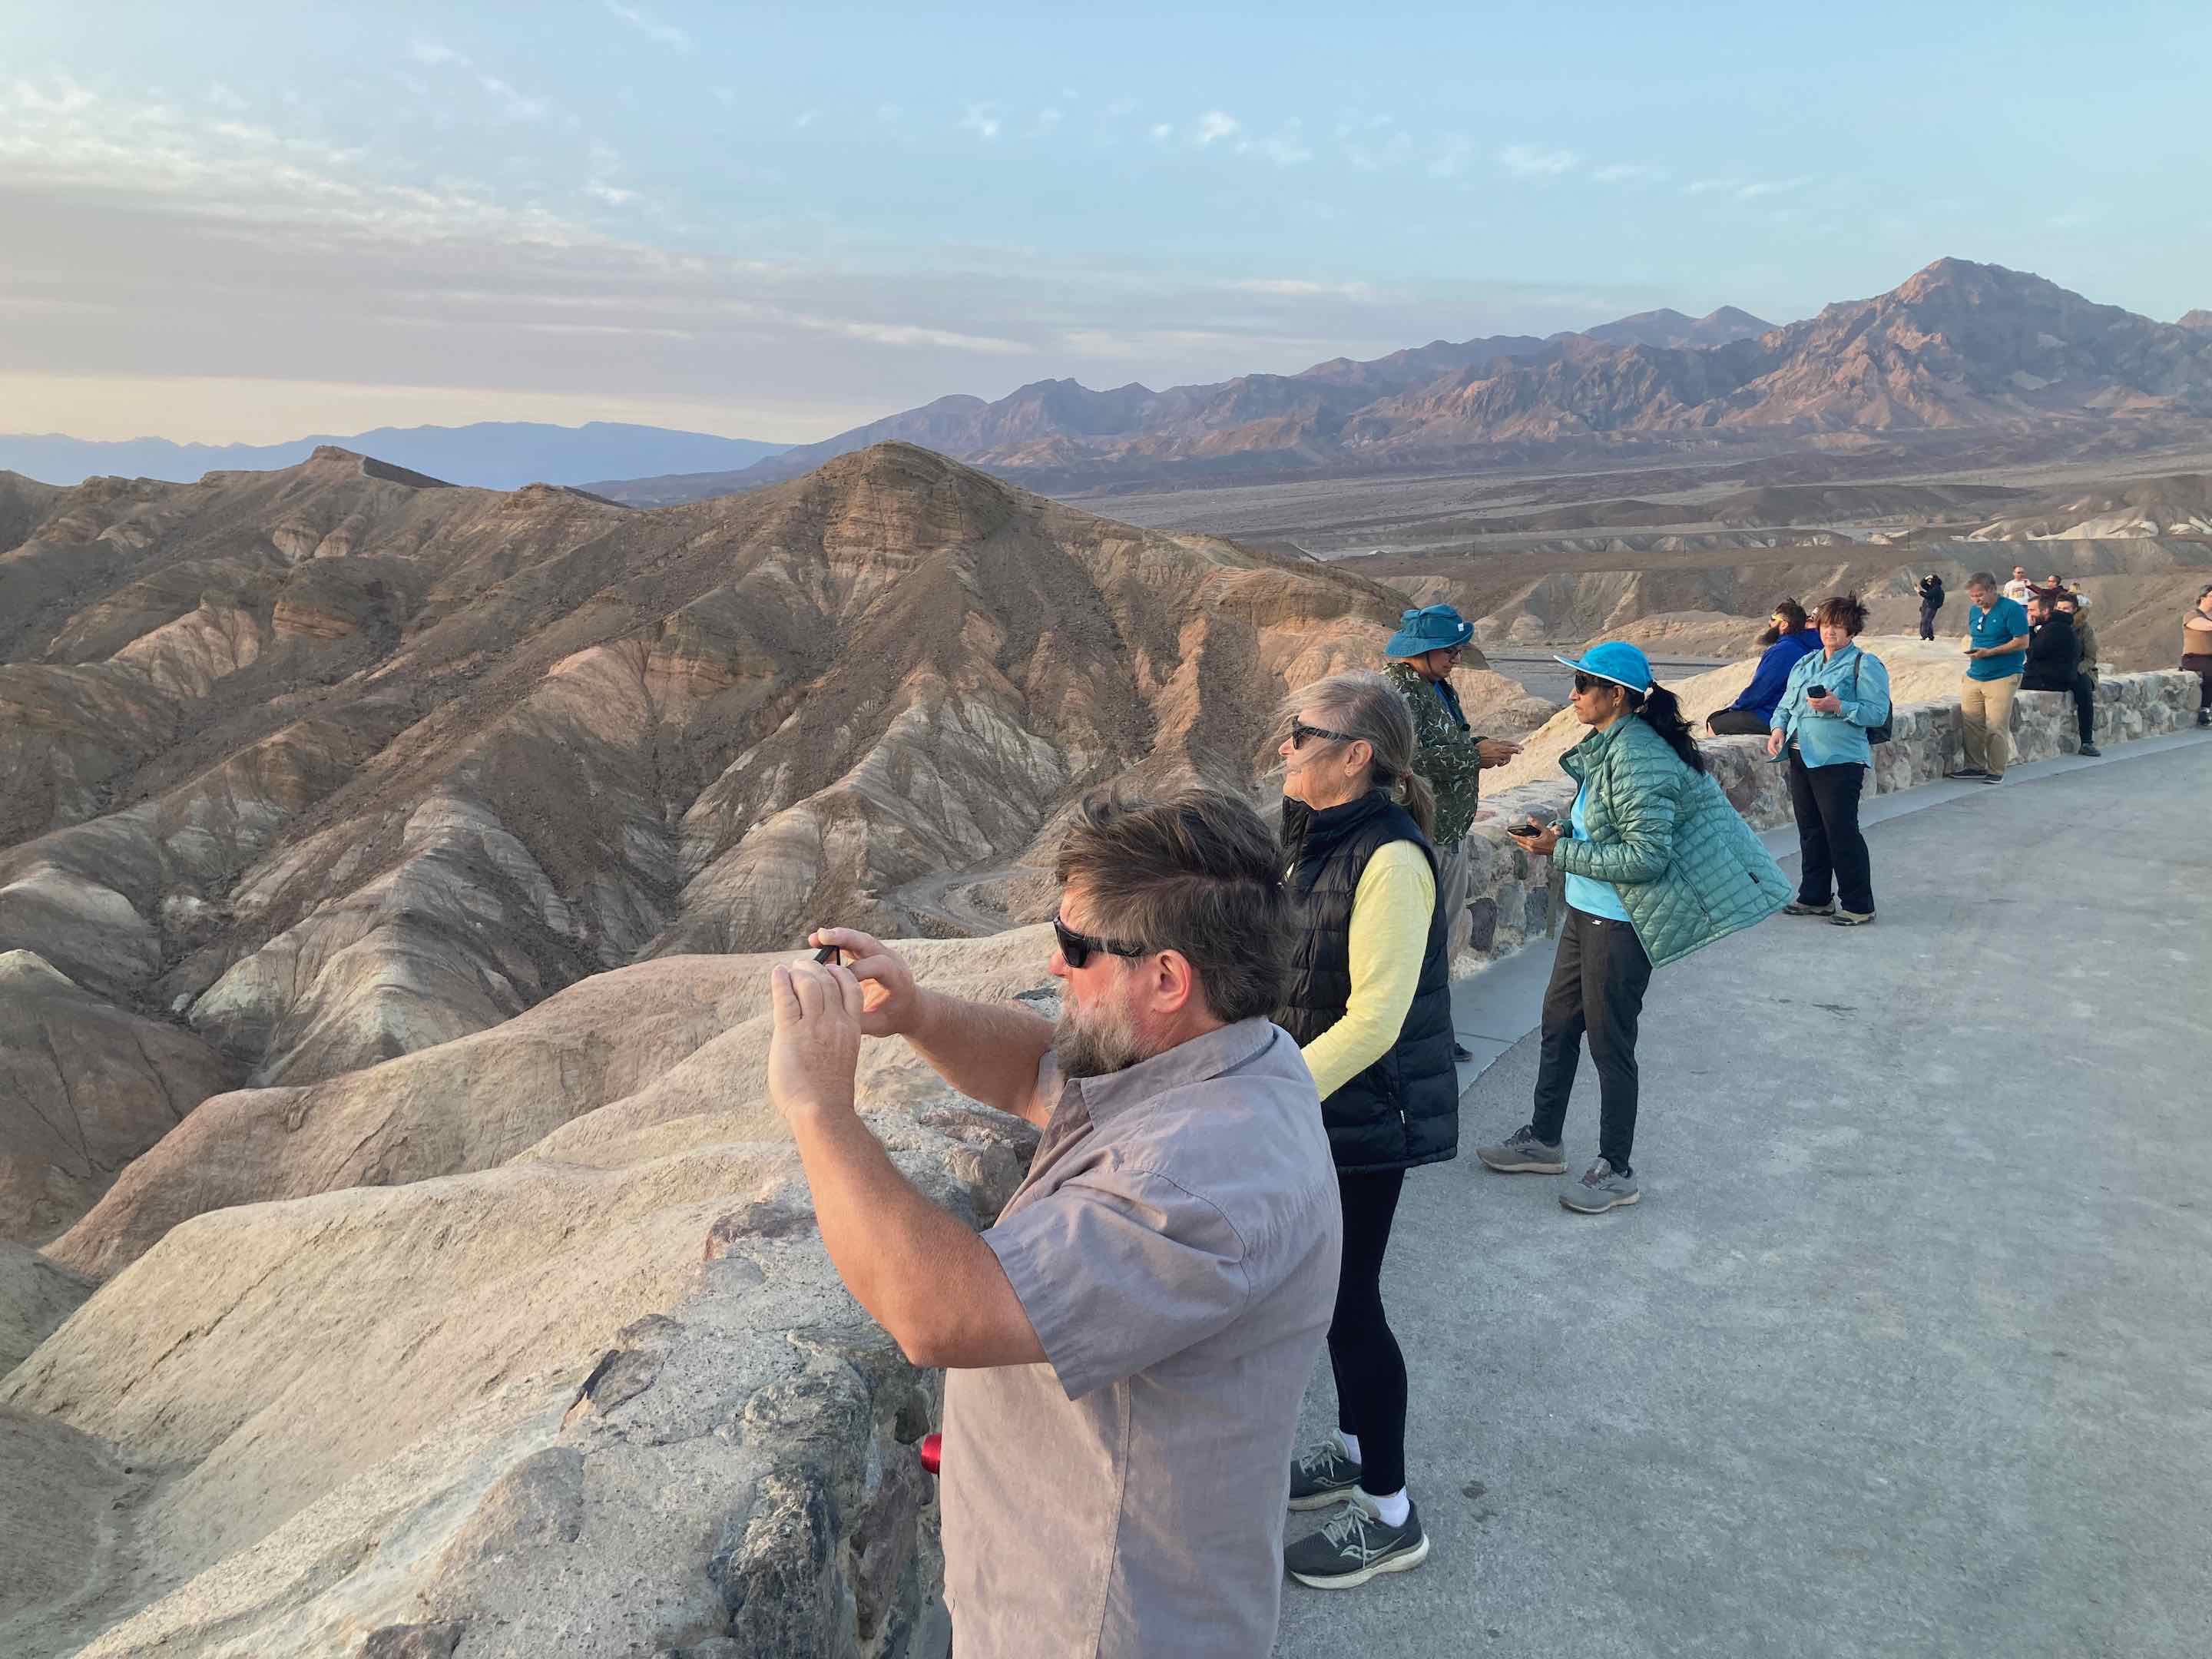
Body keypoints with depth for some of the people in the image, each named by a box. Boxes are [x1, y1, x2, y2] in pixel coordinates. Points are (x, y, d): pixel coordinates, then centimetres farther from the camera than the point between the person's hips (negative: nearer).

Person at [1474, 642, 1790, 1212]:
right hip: (1586, 910, 10)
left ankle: (1616, 1171, 19)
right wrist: (1564, 832, 1)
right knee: (1559, 1024, 19)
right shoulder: (1605, 745, 7)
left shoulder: (1636, 757, -23)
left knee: (1609, 1043, 3)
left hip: (1620, 924, -10)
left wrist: (1561, 853, -20)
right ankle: (1544, 1140, 35)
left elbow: (1646, 857, -25)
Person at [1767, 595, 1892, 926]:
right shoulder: (1805, 665, 18)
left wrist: (1838, 707, -23)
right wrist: (1779, 728, -1)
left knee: (1842, 831, -6)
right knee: (1810, 830, 13)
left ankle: (1858, 905, 3)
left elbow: (1878, 713, -11)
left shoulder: (1865, 665, -3)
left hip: (1839, 760, -7)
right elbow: (1786, 705, 18)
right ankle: (1815, 897, 24)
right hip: (1801, 758, 7)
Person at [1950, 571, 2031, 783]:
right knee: (1970, 724, 3)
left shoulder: (2011, 610, -9)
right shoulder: (1974, 610, 13)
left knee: (1996, 728, -6)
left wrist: (1989, 652, -17)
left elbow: (2022, 642, -12)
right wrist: (1971, 649, 4)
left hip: (2003, 677, -7)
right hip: (1974, 676, 7)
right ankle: (1975, 766, 15)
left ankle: (1996, 772, 4)